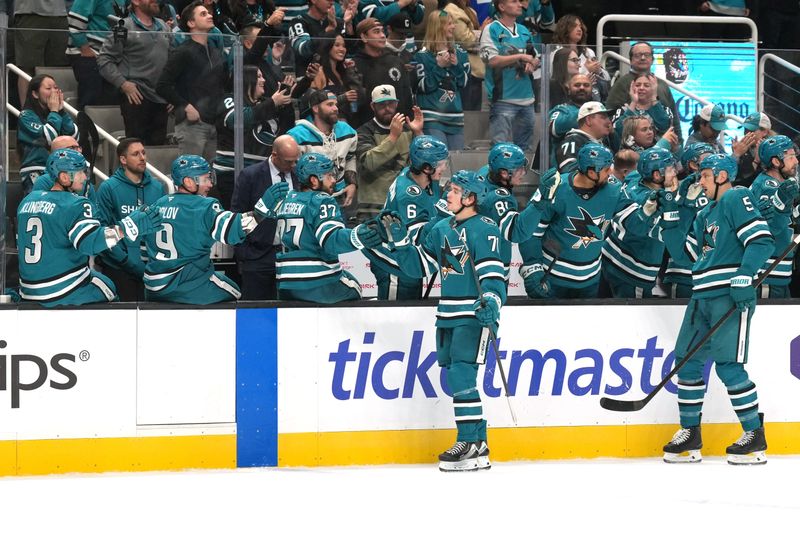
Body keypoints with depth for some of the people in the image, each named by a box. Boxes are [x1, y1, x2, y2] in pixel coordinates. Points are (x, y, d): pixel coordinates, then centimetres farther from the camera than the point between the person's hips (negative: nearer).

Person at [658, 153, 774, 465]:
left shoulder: (737, 200, -6)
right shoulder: (706, 214, 23)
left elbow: (762, 240, -16)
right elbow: (684, 251, 24)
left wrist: (744, 275, -25)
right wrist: (669, 218, 16)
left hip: (730, 295, -9)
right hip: (703, 297, 9)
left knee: (727, 365, -13)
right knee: (687, 360, 7)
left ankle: (755, 436, -7)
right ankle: (690, 435, 15)